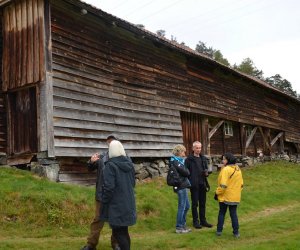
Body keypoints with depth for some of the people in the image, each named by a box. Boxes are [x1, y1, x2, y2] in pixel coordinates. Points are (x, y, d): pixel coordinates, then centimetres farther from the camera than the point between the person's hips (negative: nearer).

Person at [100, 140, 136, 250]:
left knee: (117, 232, 1)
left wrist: (104, 202, -9)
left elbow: (109, 187, -18)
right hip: (128, 203, 7)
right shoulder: (129, 163, 7)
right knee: (123, 231, 16)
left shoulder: (110, 165, -16)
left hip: (116, 205, -7)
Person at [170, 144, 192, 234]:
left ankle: (183, 224, 27)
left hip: (182, 186, 10)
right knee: (182, 207, -2)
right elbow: (186, 173, -18)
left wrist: (185, 171, -6)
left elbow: (186, 172, 13)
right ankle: (179, 228, 8)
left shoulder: (177, 161, 15)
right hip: (181, 186, -10)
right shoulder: (175, 162, -16)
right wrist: (186, 170, 1)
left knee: (186, 206, 16)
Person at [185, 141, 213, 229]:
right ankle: (195, 221, 12)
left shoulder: (203, 158, 11)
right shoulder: (189, 159, -7)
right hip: (194, 184, -6)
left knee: (203, 203, 12)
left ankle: (203, 220, 22)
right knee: (195, 203, 3)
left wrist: (206, 172, -2)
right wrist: (189, 182, -14)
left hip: (202, 184, 6)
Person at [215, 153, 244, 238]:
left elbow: (223, 185, -22)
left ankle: (219, 231, 14)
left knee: (222, 213, 8)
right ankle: (236, 232, 10)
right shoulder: (238, 169, 8)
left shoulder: (226, 169, -18)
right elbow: (241, 184, 14)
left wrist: (217, 193, -12)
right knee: (233, 214, 10)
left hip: (225, 196, -6)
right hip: (235, 197, 6)